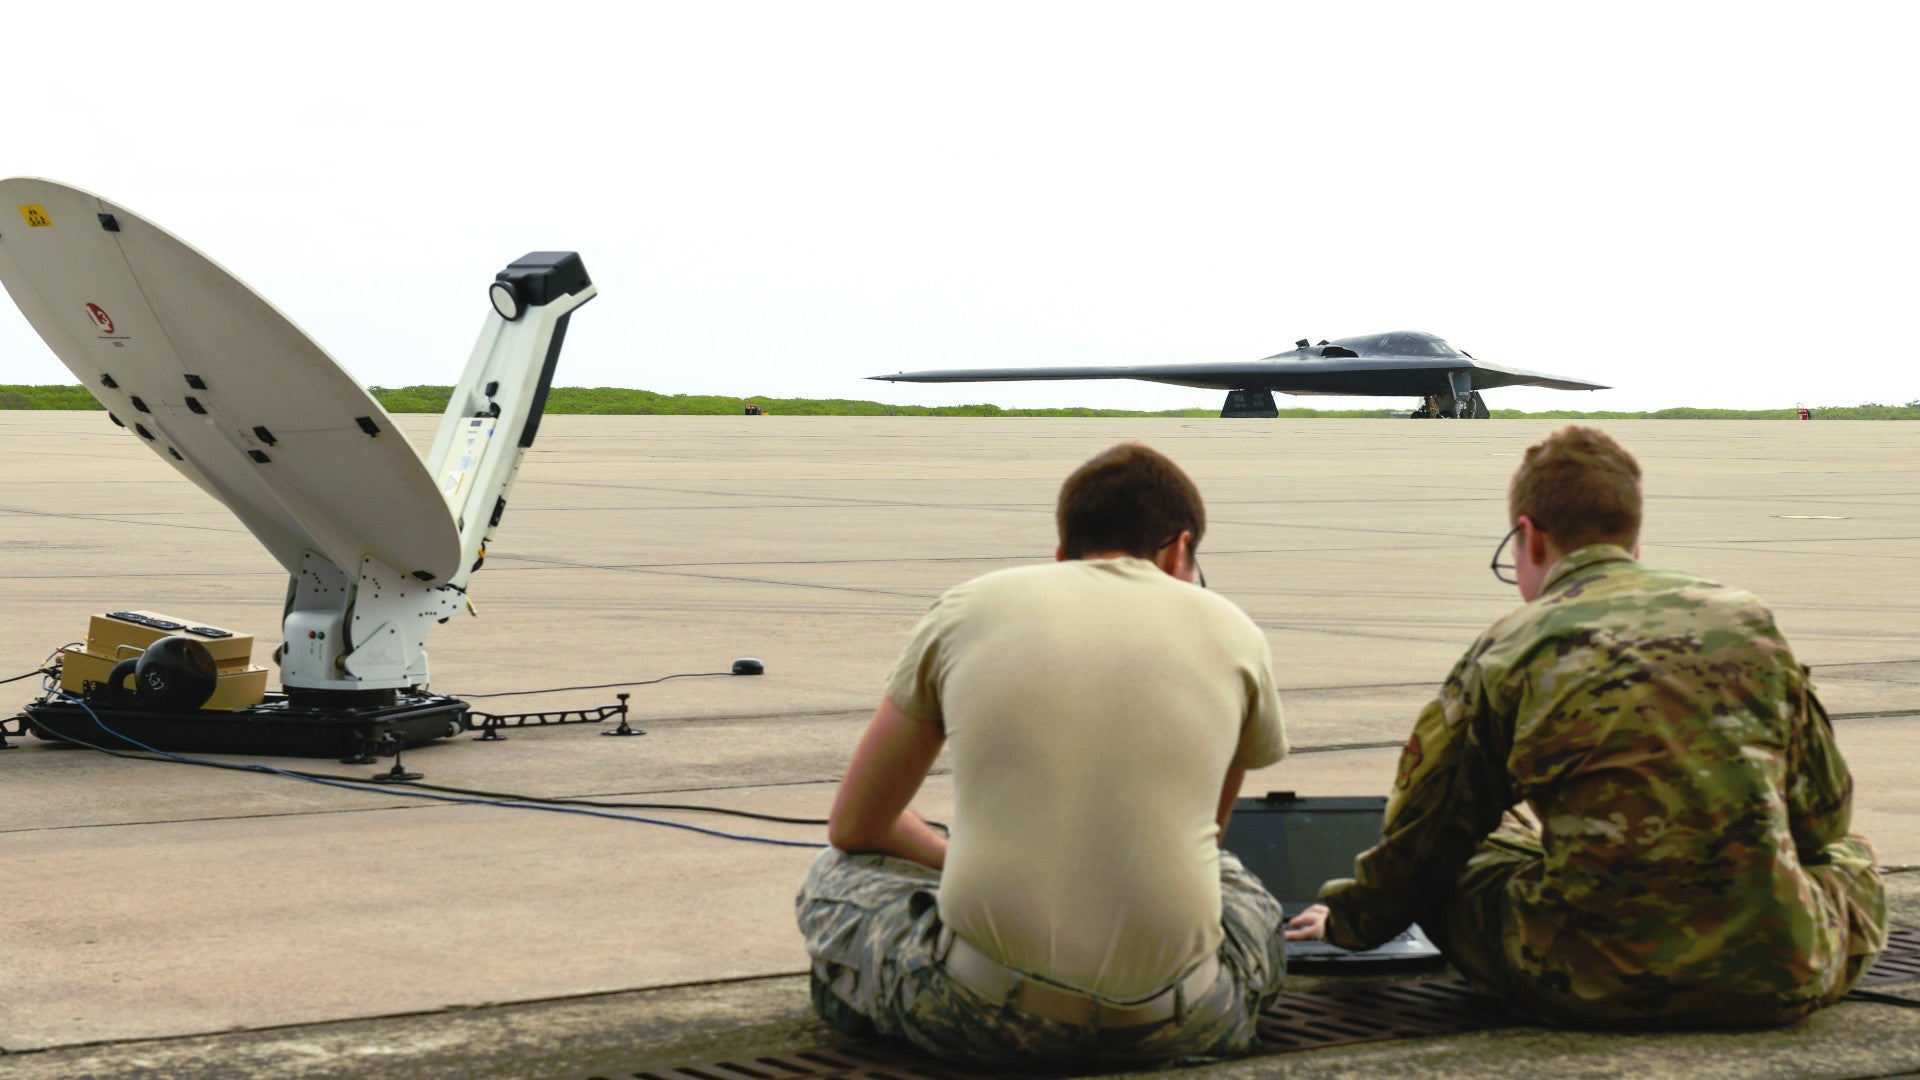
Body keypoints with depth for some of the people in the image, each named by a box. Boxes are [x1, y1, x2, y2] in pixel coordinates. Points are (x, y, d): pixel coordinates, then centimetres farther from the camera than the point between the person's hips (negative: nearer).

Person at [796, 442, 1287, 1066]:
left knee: (836, 875, 29)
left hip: (983, 1016, -2)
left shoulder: (966, 609, 10)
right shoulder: (1233, 634, 11)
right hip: (1169, 1026, 2)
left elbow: (854, 826, 21)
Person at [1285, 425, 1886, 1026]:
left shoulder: (1507, 654, 0)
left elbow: (1421, 840, 10)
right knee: (1847, 857, 32)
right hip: (1780, 981, 1)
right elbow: (1822, 812, 15)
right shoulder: (1747, 618, 7)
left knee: (1465, 867, 26)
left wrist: (1349, 920, 31)